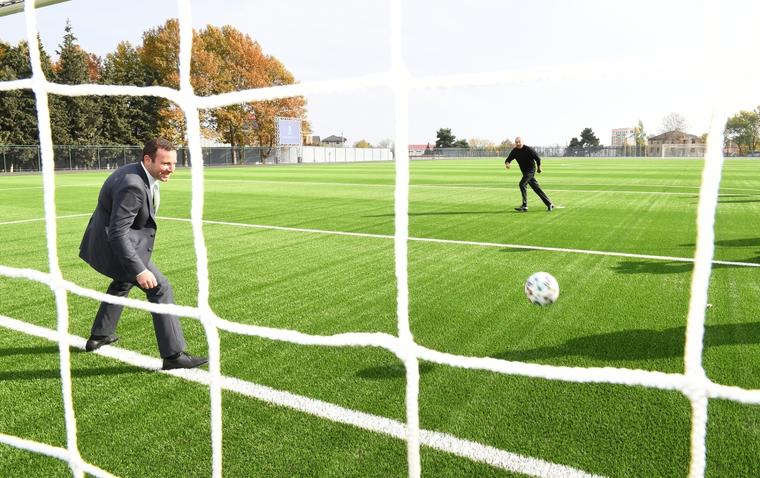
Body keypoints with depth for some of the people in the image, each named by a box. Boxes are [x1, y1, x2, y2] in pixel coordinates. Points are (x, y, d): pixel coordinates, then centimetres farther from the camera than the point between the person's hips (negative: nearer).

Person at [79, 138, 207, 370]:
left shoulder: (135, 172, 2)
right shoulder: (132, 186, -29)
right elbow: (118, 234, -32)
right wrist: (139, 270, -35)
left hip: (112, 238, 11)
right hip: (114, 244, -11)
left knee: (123, 282, 31)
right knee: (160, 288, -11)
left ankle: (98, 336, 47)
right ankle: (173, 354, -9)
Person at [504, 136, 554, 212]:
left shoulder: (528, 149, -16)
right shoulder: (514, 151, 0)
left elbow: (537, 158, -7)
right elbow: (508, 159, -2)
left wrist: (539, 168, 1)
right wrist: (507, 163, -25)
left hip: (531, 170, -6)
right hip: (525, 171, 6)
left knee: (522, 184, -21)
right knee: (536, 188, 9)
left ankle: (524, 206, -18)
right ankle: (549, 204, 18)